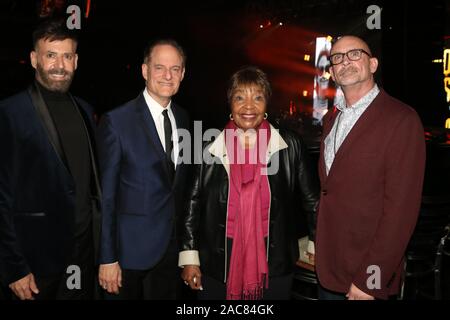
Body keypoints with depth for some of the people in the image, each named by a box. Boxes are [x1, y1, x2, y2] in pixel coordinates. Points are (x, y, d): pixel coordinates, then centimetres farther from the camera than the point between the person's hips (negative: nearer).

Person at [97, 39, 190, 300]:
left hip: (173, 246, 5)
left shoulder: (183, 119, 4)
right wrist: (107, 258, -13)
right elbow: (106, 195, -13)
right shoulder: (116, 121, -14)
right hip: (131, 248, -5)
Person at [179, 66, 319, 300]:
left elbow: (311, 199, 4)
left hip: (275, 271, 0)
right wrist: (189, 258, 3)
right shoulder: (211, 150, -2)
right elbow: (193, 204, 4)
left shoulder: (290, 147, -5)